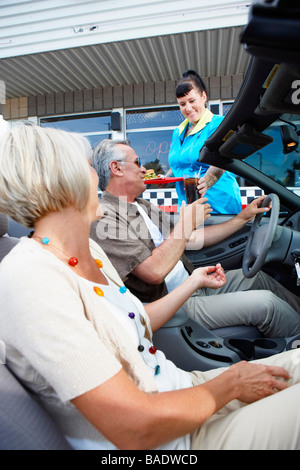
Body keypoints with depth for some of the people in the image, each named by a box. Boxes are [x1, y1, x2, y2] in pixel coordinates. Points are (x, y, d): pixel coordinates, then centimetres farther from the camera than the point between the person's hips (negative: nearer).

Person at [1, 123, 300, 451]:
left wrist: (194, 281, 23)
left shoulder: (89, 251, 3)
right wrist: (231, 383, -12)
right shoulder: (27, 278, -26)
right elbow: (136, 430, -27)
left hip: (184, 390, 8)